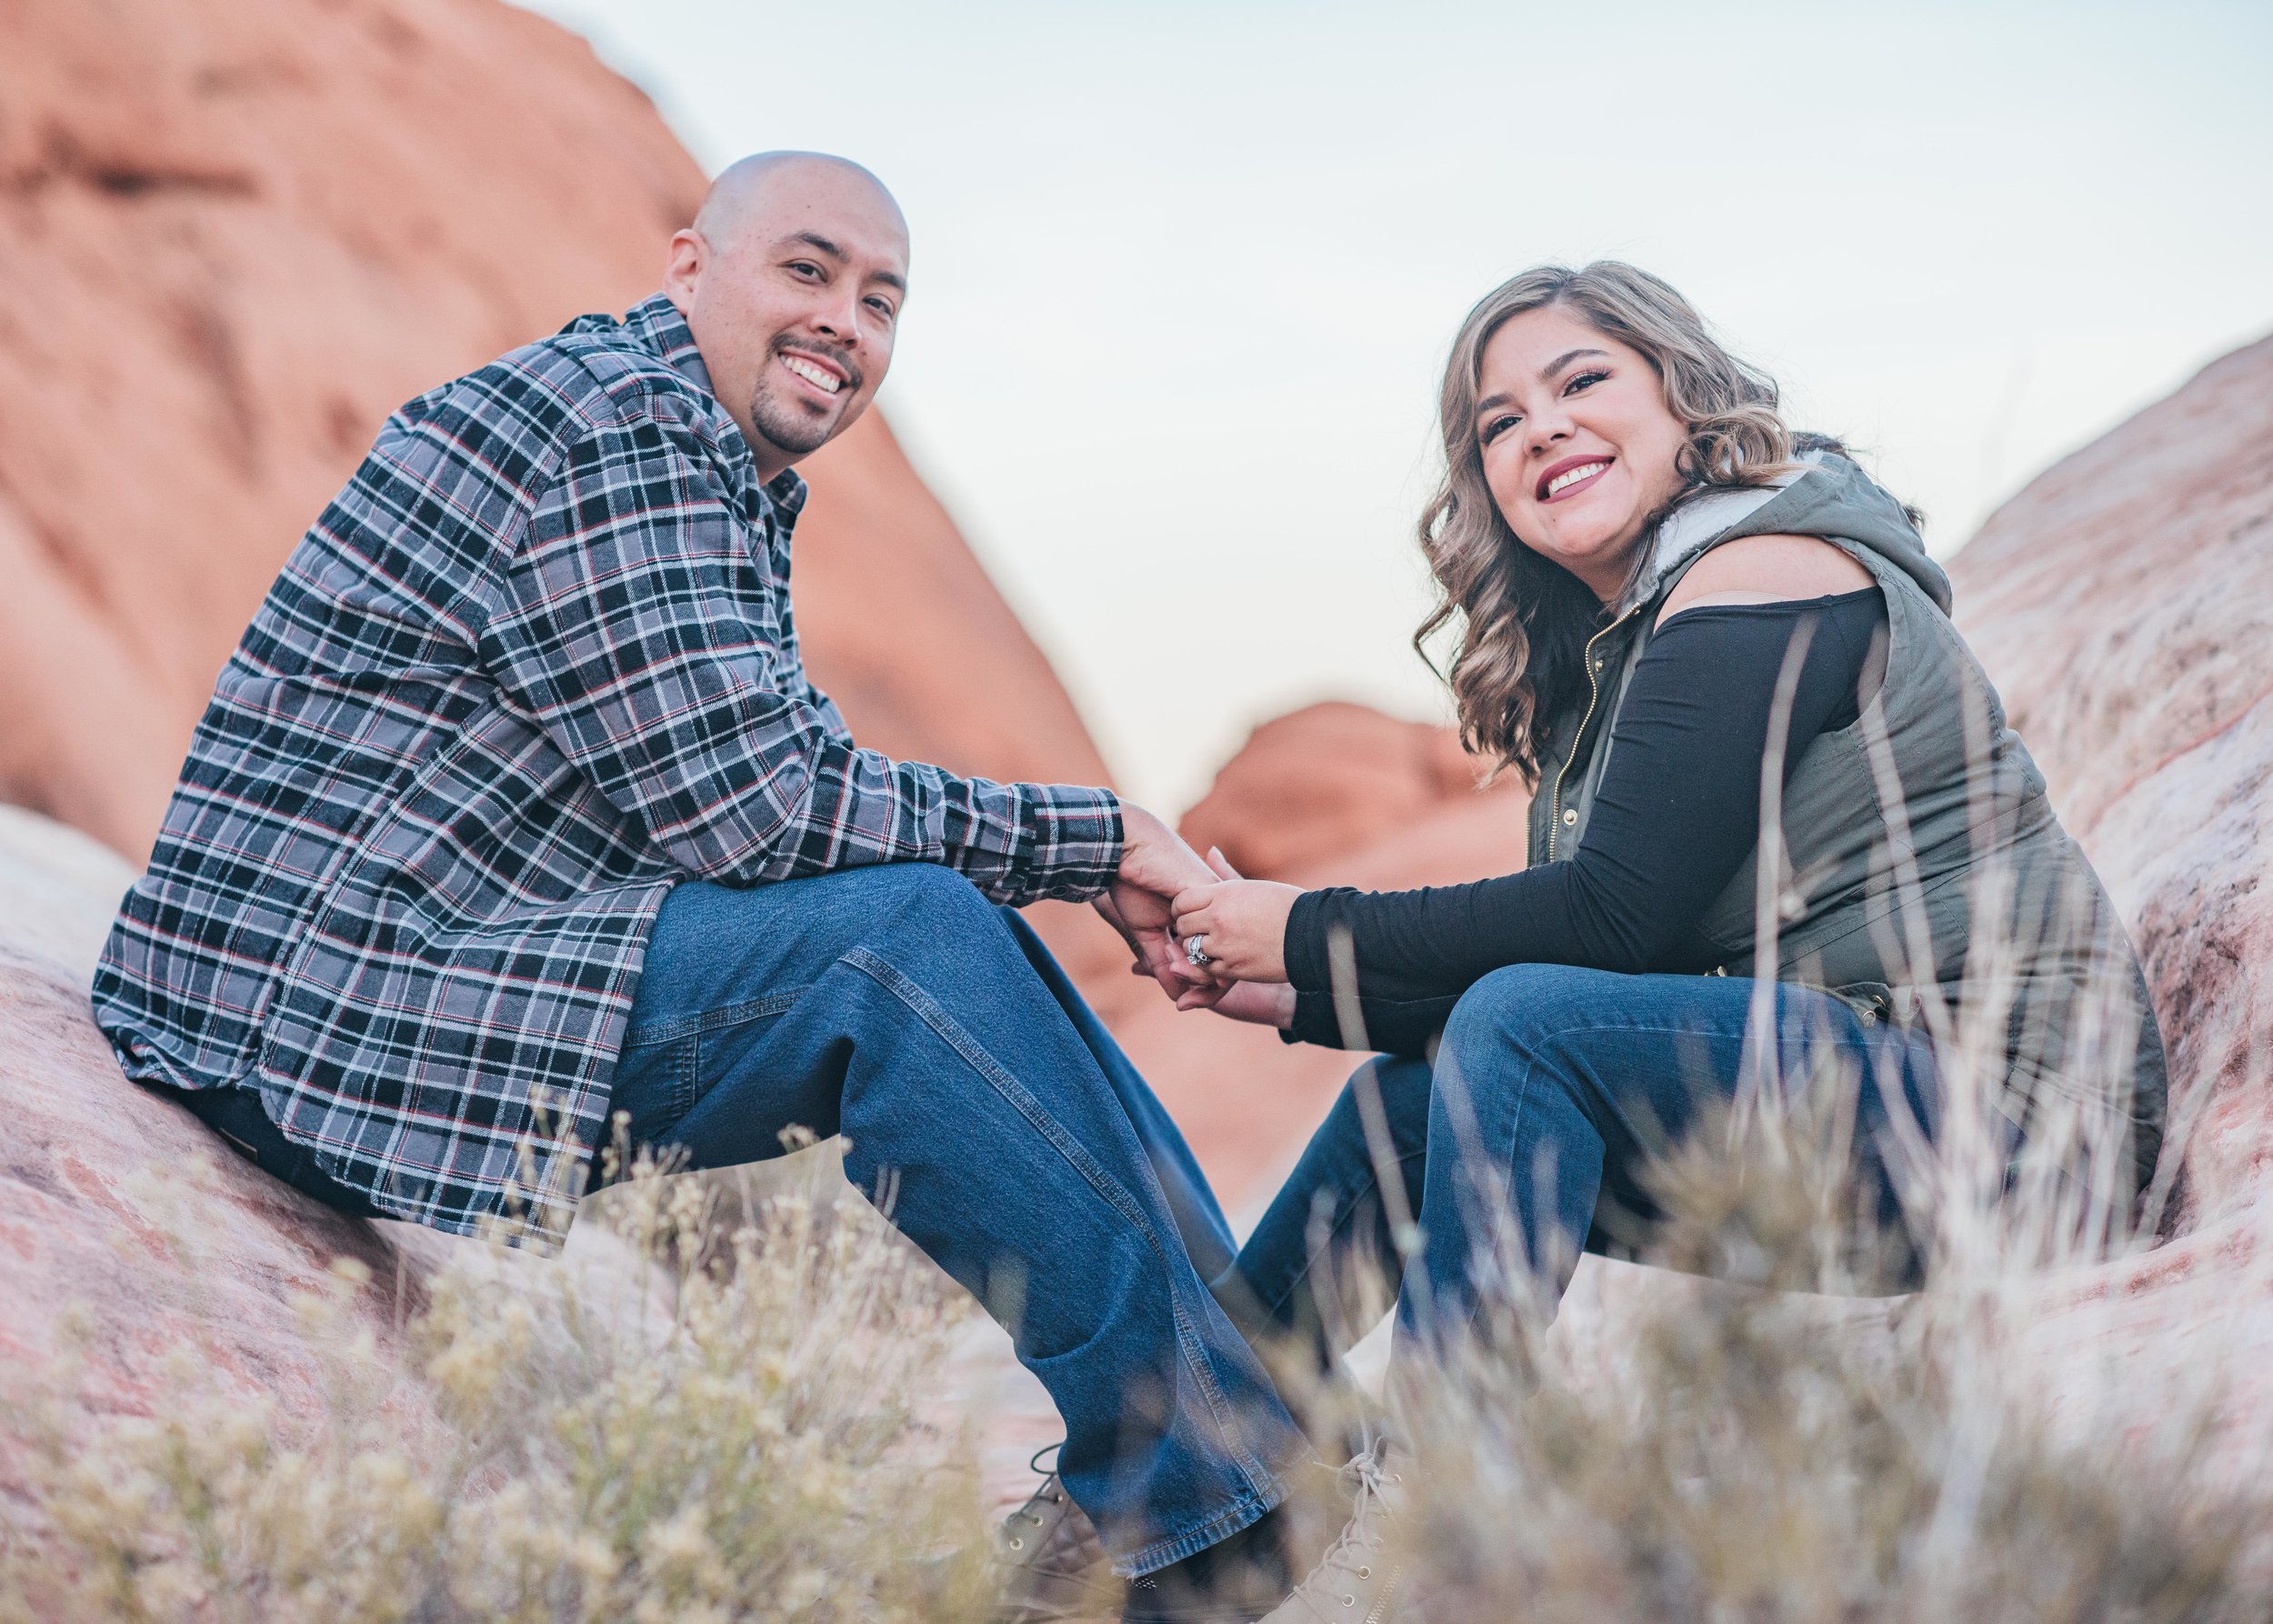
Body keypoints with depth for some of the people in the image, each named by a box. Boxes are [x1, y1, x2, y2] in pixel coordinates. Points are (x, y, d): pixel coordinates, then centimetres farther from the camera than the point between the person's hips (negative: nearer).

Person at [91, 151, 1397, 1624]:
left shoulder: (735, 490, 18)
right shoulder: (614, 426, -15)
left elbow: (794, 777, 13)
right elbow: (747, 807, -22)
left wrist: (1093, 867, 0)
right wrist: (1087, 838, -14)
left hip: (451, 964, 10)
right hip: (325, 1005, -10)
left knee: (964, 934, 4)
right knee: (898, 939, -23)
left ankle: (1265, 1406, 4)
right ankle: (1201, 1494, -15)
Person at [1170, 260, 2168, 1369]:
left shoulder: (1762, 576, -12)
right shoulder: (1618, 643, 16)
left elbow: (1615, 916, -19)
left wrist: (1311, 936, -10)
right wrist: (1299, 996, 7)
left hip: (2008, 1090, -10)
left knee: (1528, 1023, -25)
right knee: (1409, 1098, 10)